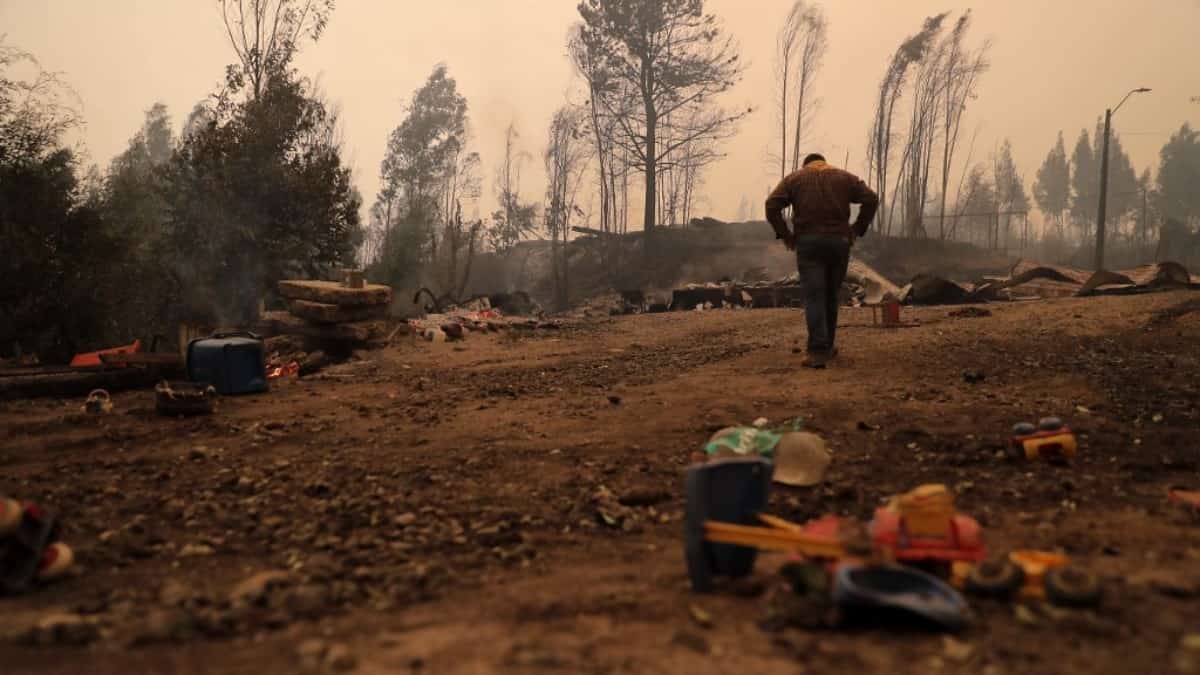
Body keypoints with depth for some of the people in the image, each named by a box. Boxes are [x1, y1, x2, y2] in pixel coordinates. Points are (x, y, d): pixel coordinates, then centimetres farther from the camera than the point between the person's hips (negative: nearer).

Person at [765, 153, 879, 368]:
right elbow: (871, 199, 4)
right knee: (831, 295, 14)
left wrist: (784, 234, 2)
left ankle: (817, 351, -18)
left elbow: (772, 205, -3)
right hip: (839, 241, 2)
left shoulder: (794, 178, 12)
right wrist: (857, 229, 7)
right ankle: (826, 346, 20)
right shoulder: (844, 177, 16)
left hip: (808, 243, -2)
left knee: (814, 296, -6)